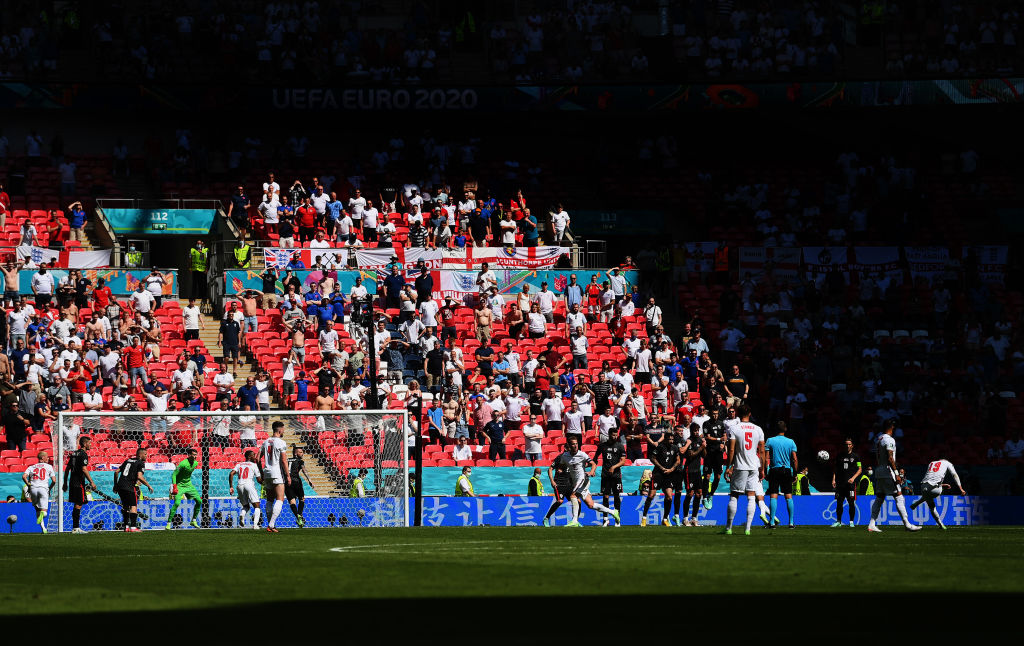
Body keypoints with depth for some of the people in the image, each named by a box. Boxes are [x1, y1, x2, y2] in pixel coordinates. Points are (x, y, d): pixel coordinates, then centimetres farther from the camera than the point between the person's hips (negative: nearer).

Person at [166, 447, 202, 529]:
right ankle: (169, 523, -14)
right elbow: (174, 475, -22)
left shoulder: (196, 463, -2)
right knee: (176, 503, -20)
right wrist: (174, 487, -30)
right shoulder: (183, 464, -24)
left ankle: (194, 521, 16)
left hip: (189, 485, 7)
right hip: (180, 485, -7)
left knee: (199, 501, 2)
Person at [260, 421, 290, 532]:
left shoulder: (265, 442, 11)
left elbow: (258, 459, 11)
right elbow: (283, 461, -12)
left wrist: (261, 473, 20)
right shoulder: (280, 442, -8)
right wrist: (288, 476, -6)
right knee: (280, 500, -8)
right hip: (277, 473, -7)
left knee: (269, 500, 14)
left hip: (267, 473, 7)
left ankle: (270, 524, 15)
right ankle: (271, 525, -20)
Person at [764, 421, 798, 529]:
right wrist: (795, 473, 7)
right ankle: (791, 522, 5)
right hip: (787, 470, 1)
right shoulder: (790, 442, 2)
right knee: (789, 496, 6)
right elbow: (795, 460, 0)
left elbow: (766, 458, -5)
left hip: (774, 471, -1)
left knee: (773, 497, -2)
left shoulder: (770, 441, -1)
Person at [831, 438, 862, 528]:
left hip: (850, 483, -2)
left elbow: (859, 470, 5)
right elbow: (836, 469, 16)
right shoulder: (839, 456, 13)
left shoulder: (855, 457, 6)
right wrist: (834, 479, 4)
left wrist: (853, 478, -10)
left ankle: (851, 521, 5)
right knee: (839, 503, 0)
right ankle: (838, 521, 7)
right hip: (840, 483, 2)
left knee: (851, 503, -4)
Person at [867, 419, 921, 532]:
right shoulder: (889, 440, -13)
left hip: (879, 472, 9)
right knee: (899, 498, -7)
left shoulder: (878, 439, 13)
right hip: (888, 472, -9)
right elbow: (890, 458, -19)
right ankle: (907, 524, -9)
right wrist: (896, 473, -18)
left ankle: (872, 525, 7)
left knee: (879, 498, 11)